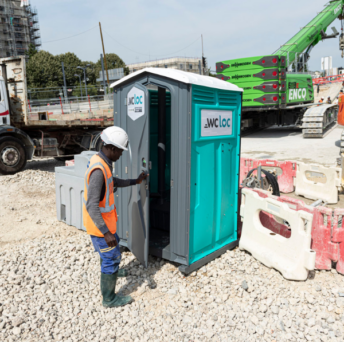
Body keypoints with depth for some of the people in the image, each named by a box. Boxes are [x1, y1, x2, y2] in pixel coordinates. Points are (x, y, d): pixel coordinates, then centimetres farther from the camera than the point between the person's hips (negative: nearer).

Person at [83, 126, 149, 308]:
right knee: (112, 257, 5)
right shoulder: (98, 170, -30)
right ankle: (109, 299, 22)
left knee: (110, 248, 31)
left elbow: (113, 182, 21)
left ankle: (111, 271, 59)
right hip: (99, 224, -10)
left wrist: (135, 182, 22)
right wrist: (106, 232, -32)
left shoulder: (101, 161, 2)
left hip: (104, 221, 10)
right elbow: (92, 206, -32)